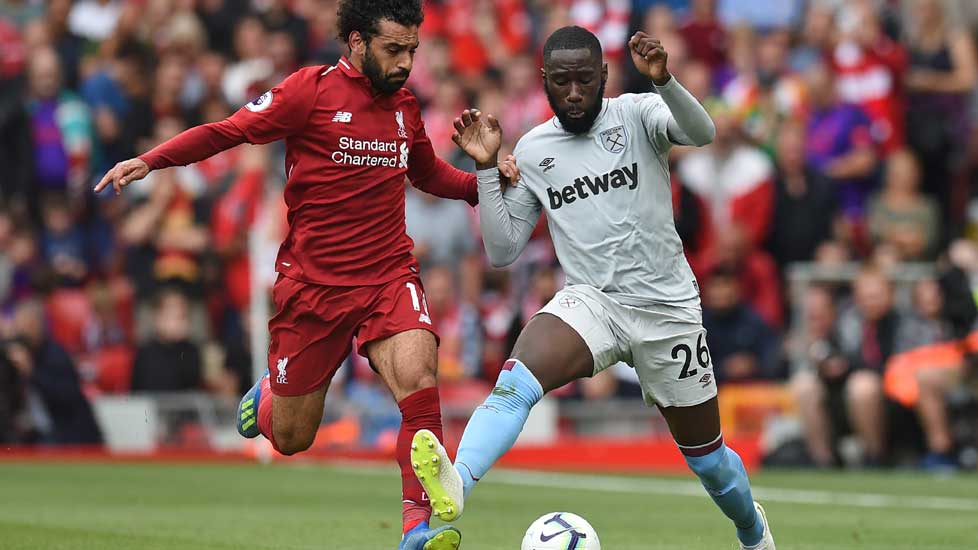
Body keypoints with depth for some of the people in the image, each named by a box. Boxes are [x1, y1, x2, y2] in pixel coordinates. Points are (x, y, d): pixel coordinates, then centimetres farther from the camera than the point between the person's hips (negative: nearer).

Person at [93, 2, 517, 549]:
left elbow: (429, 173, 25)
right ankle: (266, 396, 44)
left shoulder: (404, 105, 8)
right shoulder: (312, 90, -7)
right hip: (313, 284, -3)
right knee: (290, 438, 7)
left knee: (418, 375, -27)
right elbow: (227, 132, -5)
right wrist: (150, 161, -16)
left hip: (389, 278, 3)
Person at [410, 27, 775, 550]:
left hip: (668, 308, -1)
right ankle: (455, 483, -56)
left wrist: (664, 81, -42)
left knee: (707, 455, 12)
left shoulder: (636, 115, -3)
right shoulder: (532, 150, 6)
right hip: (591, 300, 1)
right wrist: (486, 169, -4)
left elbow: (701, 132, -24)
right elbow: (502, 250, 6)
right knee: (517, 378, -32)